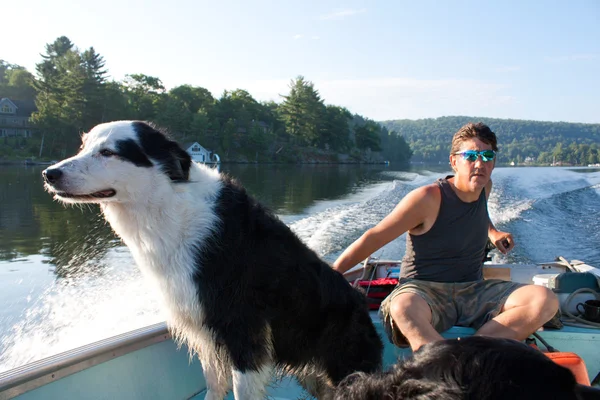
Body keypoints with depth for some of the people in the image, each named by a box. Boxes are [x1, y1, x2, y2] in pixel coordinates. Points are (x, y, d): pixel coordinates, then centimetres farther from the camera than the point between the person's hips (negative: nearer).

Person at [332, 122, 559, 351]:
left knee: (545, 300, -18)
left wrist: (493, 232, 20)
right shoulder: (428, 199, -13)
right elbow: (375, 238, -13)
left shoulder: (484, 187, 7)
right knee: (402, 309, -41)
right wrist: (332, 272, -18)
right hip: (424, 291, -6)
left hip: (474, 290, 6)